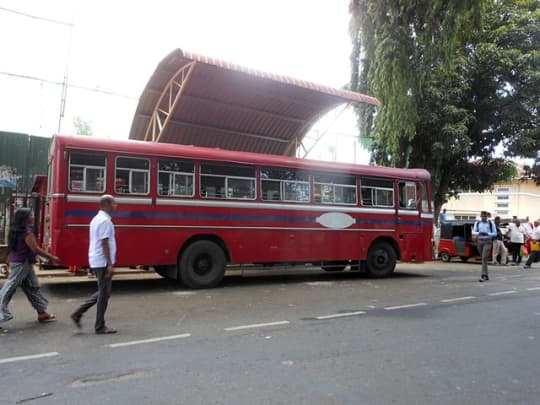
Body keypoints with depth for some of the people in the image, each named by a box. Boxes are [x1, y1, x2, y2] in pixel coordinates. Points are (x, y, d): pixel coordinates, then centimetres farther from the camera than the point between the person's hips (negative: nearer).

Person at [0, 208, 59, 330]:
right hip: (22, 264, -9)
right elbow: (35, 249, -19)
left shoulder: (17, 230, 9)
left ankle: (42, 313, 22)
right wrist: (51, 257, -12)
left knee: (33, 288, 14)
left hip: (22, 263, 9)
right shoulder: (26, 231, -18)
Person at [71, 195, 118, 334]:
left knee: (102, 292, 19)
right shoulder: (105, 221, -16)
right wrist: (110, 264, -20)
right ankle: (100, 327, 10)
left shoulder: (96, 219, 15)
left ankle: (78, 313, 17)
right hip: (103, 262, -10)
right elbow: (105, 244, -21)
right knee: (104, 294, 1)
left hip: (96, 261, 10)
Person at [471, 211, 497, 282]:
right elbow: (473, 232, 3)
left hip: (487, 242, -3)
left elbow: (495, 233, 1)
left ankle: (483, 276, -19)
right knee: (483, 258, 11)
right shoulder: (477, 223, 8)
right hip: (480, 241, 4)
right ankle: (486, 275, 22)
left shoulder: (491, 223, 1)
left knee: (484, 258, -16)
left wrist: (487, 234, -17)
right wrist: (479, 233, -18)